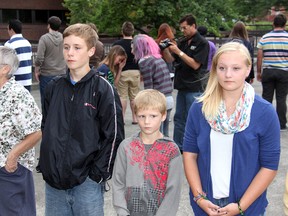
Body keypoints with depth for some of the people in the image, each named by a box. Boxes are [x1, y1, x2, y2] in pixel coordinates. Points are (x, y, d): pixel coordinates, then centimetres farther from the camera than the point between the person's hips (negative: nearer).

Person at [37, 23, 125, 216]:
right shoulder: (54, 87, 6)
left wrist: (98, 174, -11)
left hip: (87, 184, -4)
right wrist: (45, 164, 6)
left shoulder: (103, 89, -9)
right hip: (53, 181, 5)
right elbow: (45, 128, 13)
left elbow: (114, 136, -9)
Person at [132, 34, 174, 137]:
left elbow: (148, 89, -13)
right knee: (164, 136, 16)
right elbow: (165, 82, 13)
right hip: (169, 100, 8)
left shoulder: (144, 62, -10)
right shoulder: (159, 59, 14)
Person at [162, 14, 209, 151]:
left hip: (194, 88, -7)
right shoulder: (182, 42, 13)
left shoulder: (202, 43, -8)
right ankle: (178, 146, 21)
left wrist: (179, 52, -16)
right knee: (179, 118, 12)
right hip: (182, 86, 7)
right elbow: (171, 60, 12)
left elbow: (195, 64, -16)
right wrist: (165, 50, -6)